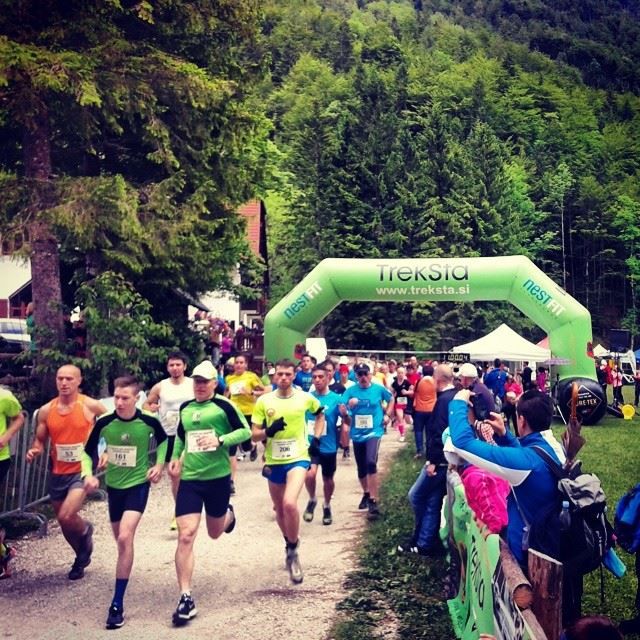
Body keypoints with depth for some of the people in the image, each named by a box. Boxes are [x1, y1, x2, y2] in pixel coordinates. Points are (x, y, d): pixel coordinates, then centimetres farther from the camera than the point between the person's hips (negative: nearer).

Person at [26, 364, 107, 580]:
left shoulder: (91, 406, -10)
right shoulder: (46, 411, 0)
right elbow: (39, 440, 10)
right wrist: (34, 450, -11)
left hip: (82, 470, -5)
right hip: (57, 474, 5)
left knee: (66, 516, -21)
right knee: (64, 522, 16)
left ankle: (85, 530, 15)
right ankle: (82, 556, 43)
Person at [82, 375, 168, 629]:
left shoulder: (149, 422, -16)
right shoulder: (104, 423, -14)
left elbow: (163, 440, 7)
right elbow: (87, 452, 1)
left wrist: (159, 465, -3)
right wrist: (88, 475, -15)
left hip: (138, 484, -3)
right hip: (114, 486, 3)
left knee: (125, 538, -20)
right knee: (121, 539, 18)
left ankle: (117, 604, -13)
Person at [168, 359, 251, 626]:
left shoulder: (223, 405, -8)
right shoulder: (185, 408, 7)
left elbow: (246, 431, -10)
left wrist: (220, 440, -23)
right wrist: (175, 458, 15)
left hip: (218, 478, -3)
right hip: (189, 479, 3)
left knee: (215, 532, 17)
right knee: (185, 536, -10)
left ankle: (228, 514, 54)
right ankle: (186, 598, -4)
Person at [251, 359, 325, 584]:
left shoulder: (305, 398, -5)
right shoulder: (263, 401, -6)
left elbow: (320, 415, 17)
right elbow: (254, 435, -3)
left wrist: (316, 439, 4)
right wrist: (269, 431, -23)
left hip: (298, 458, -3)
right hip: (274, 461, 3)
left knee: (289, 503, -24)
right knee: (279, 509, 17)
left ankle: (292, 551, -4)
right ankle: (291, 543, 44)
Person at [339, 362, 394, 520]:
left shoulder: (379, 389, -5)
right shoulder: (350, 391, -5)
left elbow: (391, 399, 15)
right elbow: (342, 412, -12)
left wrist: (387, 415, 3)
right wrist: (347, 407, -33)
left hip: (373, 432, -3)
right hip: (357, 434, 3)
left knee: (371, 462, -25)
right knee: (361, 468, 17)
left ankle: (373, 502, -17)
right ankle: (366, 494, 43)